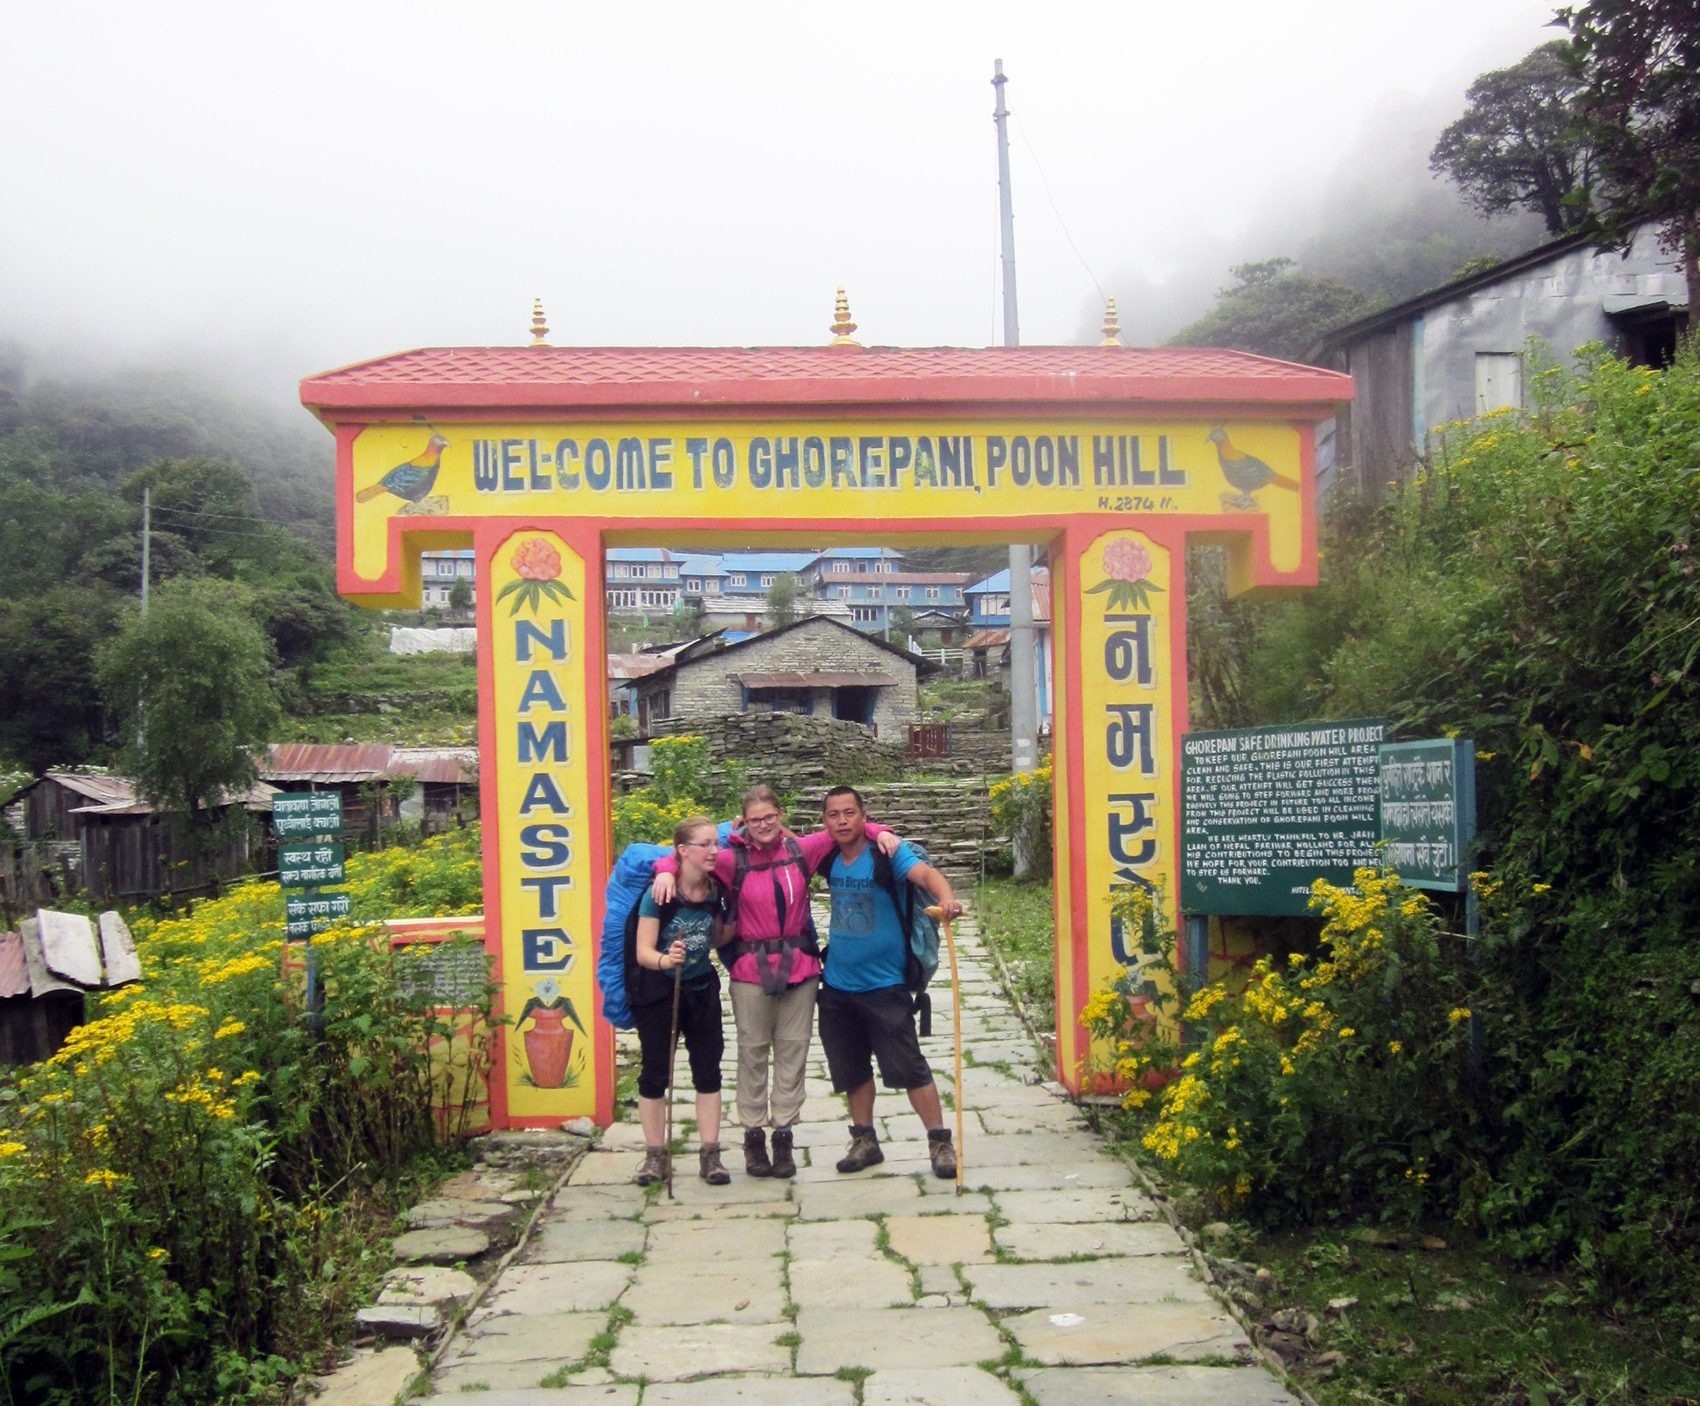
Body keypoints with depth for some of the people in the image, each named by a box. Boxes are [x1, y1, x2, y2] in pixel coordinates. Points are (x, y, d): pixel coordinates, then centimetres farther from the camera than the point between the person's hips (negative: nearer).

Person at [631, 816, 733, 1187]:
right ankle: (655, 1153, 17)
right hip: (658, 992, -4)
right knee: (655, 1073, 5)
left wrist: (736, 918, -9)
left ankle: (710, 1153, 14)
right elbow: (643, 952, -23)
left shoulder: (717, 892, -6)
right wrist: (665, 960, -44)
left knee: (707, 1070, 6)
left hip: (701, 990, 4)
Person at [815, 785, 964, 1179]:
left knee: (909, 1067, -4)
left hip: (883, 985, -6)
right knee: (852, 1070, 15)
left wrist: (946, 897, -54)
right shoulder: (828, 858, 2)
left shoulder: (886, 853, -14)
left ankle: (940, 1143, 7)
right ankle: (865, 1141, 29)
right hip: (837, 985, 6)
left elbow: (924, 873, -33)